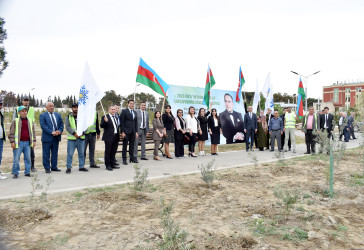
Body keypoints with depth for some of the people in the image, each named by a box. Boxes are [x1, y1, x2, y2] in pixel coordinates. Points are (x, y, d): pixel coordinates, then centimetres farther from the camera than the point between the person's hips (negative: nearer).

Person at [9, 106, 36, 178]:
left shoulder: (30, 121, 11)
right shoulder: (15, 121, 0)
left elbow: (33, 132, 16)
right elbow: (11, 132, 0)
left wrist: (34, 141, 9)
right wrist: (12, 142, -7)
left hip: (27, 143, 3)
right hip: (19, 143, -3)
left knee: (28, 158, 6)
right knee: (16, 158, -2)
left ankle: (27, 172, 15)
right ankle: (15, 173, 8)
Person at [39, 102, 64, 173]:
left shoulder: (58, 115, 14)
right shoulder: (42, 115, -1)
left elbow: (61, 124, 11)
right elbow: (43, 126, -12)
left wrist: (59, 131, -10)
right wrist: (51, 132, -21)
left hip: (56, 138, 5)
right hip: (47, 138, -5)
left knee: (55, 153, 11)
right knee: (46, 154, 2)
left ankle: (54, 167, 20)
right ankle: (47, 168, 10)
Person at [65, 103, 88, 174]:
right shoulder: (69, 117, 3)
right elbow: (67, 127, -7)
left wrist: (82, 133, -11)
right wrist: (74, 133, -18)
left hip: (81, 138, 3)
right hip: (71, 138, -3)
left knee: (81, 153, 9)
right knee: (70, 154, -3)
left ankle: (81, 167, 19)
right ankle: (68, 168, 6)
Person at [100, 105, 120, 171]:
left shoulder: (116, 117, 15)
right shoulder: (105, 117, -7)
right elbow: (101, 126, -15)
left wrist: (119, 133, 13)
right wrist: (105, 121, -32)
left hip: (116, 137, 6)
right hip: (109, 137, -6)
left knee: (113, 152, 14)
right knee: (108, 152, 1)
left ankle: (112, 164, 24)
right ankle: (108, 165, 8)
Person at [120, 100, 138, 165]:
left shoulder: (134, 112, 14)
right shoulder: (124, 111, -3)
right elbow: (122, 122, -7)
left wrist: (136, 132, 10)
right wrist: (122, 132, -13)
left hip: (133, 132, 5)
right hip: (126, 132, -5)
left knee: (132, 145, 10)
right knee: (125, 146, 2)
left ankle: (132, 158, 20)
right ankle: (124, 159, 9)